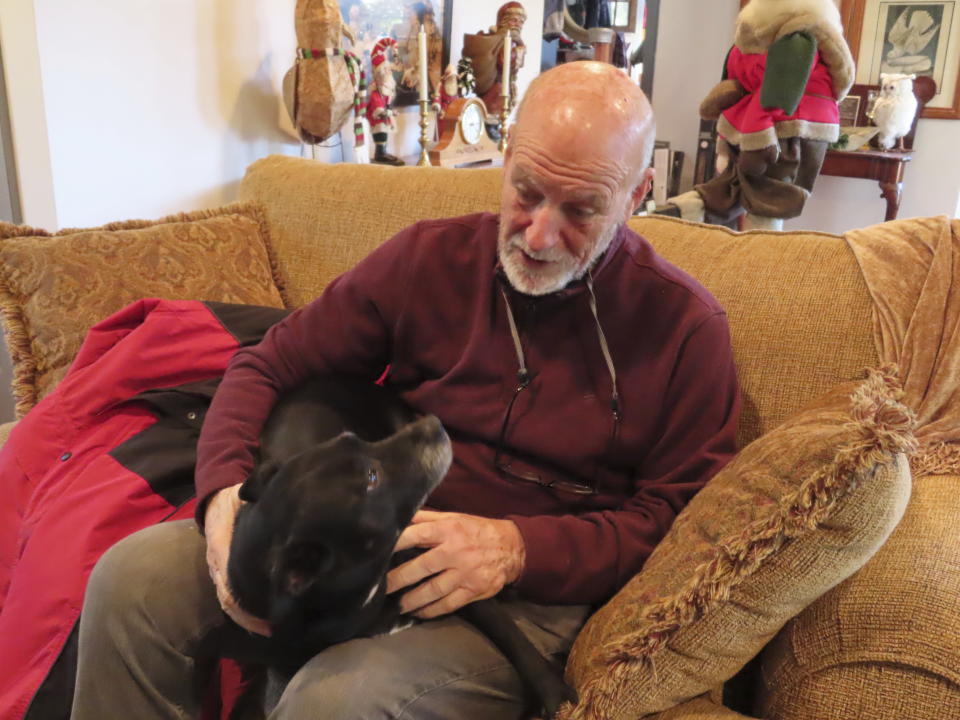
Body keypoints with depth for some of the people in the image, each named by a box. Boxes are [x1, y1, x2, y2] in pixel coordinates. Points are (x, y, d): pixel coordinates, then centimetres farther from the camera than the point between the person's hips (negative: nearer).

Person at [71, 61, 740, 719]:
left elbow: (672, 519, -5)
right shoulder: (429, 256, 3)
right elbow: (266, 366, 6)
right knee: (133, 576, -15)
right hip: (369, 532, 4)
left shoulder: (685, 325, -5)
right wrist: (226, 488, -13)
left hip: (532, 589, -3)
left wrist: (517, 549, -20)